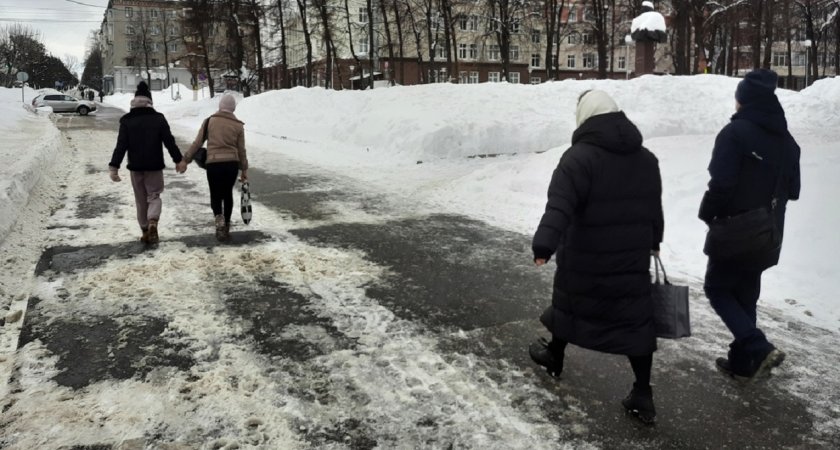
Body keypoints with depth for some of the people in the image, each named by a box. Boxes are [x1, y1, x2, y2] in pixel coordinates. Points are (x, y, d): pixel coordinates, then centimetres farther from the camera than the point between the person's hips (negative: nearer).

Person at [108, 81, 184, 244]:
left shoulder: (127, 121, -2)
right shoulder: (159, 118, -4)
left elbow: (121, 146, -6)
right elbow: (169, 142, -4)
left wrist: (114, 167, -4)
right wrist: (178, 160, 5)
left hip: (135, 166, 1)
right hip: (155, 166, -1)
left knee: (140, 199, 13)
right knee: (154, 196, 7)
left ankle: (145, 230, 16)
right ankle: (153, 222, -20)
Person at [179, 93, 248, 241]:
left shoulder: (209, 121, 2)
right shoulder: (238, 125, 4)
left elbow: (197, 143, 2)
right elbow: (241, 150, 7)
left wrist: (186, 160, 10)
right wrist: (244, 170, 15)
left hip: (213, 164, -1)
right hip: (232, 164, 1)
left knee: (215, 195, 9)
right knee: (228, 194, 17)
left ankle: (219, 218, -18)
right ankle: (226, 225, 22)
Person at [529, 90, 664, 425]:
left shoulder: (579, 157, -15)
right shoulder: (646, 159, 7)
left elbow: (559, 207, -29)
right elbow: (654, 209, 18)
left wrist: (544, 245, -37)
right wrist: (653, 242, 32)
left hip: (585, 260, -4)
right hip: (632, 260, 5)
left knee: (569, 306, 19)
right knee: (636, 322, 8)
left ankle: (554, 357, 41)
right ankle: (643, 396, 11)